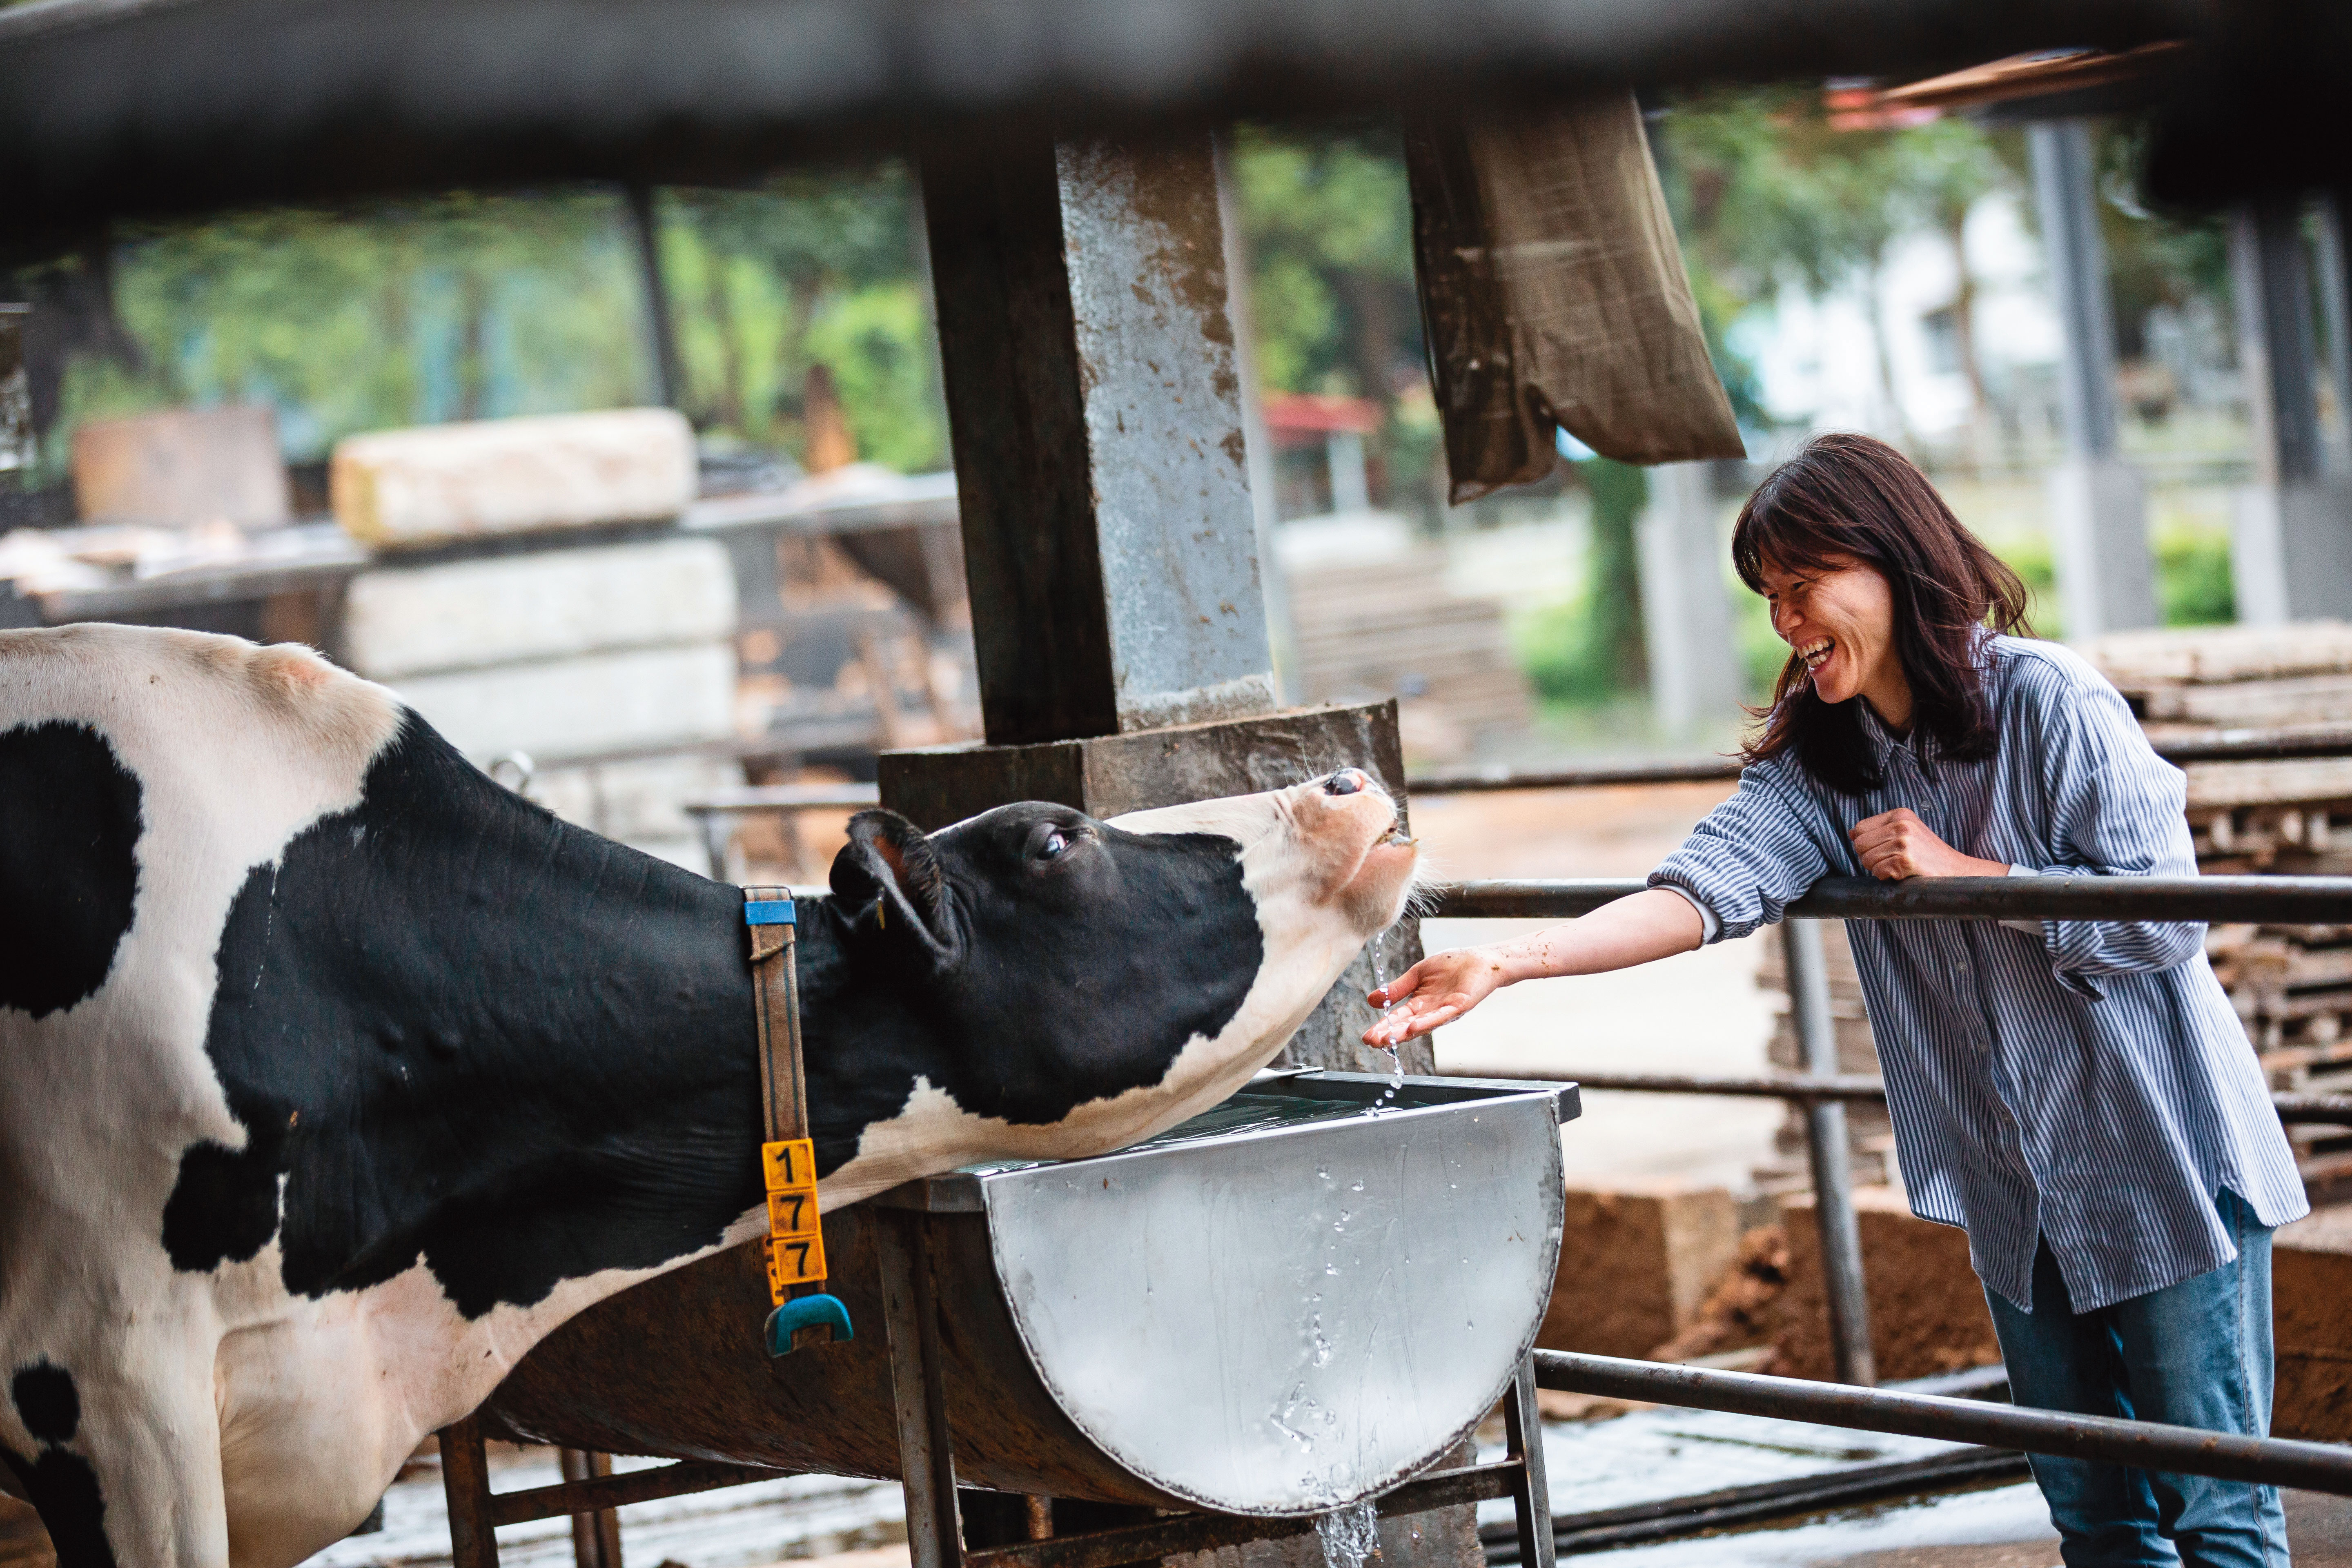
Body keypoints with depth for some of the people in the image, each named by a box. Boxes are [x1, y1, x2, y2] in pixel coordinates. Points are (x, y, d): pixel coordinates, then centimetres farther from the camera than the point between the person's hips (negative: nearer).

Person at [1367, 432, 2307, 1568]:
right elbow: (1711, 885, -14)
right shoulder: (1812, 758, 3)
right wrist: (1509, 963, -28)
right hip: (2013, 1181, 6)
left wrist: (1957, 872, -17)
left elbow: (2163, 914, -16)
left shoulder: (2045, 700, -14)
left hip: (2162, 1166, -6)